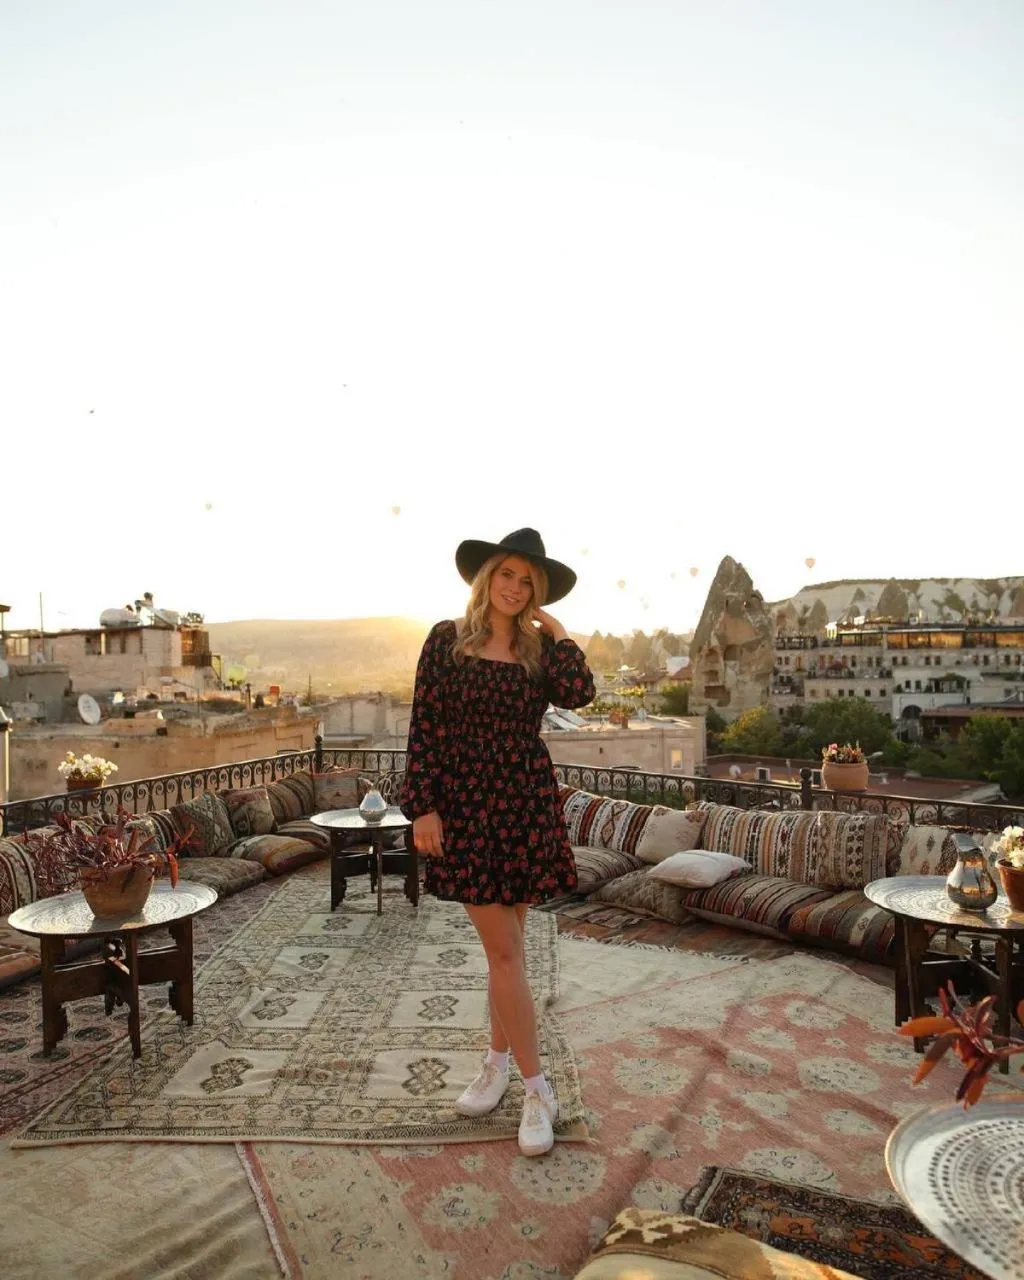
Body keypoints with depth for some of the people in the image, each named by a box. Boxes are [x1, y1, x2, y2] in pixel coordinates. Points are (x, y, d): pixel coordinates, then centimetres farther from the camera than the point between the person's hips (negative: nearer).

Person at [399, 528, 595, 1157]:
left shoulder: (540, 649, 5)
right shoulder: (447, 640, -2)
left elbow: (579, 693, -15)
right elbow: (424, 728, -4)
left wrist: (557, 633, -4)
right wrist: (423, 807, -9)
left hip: (527, 805, 2)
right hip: (466, 804, -2)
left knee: (506, 945, 12)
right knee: (504, 949, 2)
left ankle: (500, 1060, 29)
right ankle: (537, 1089, 16)